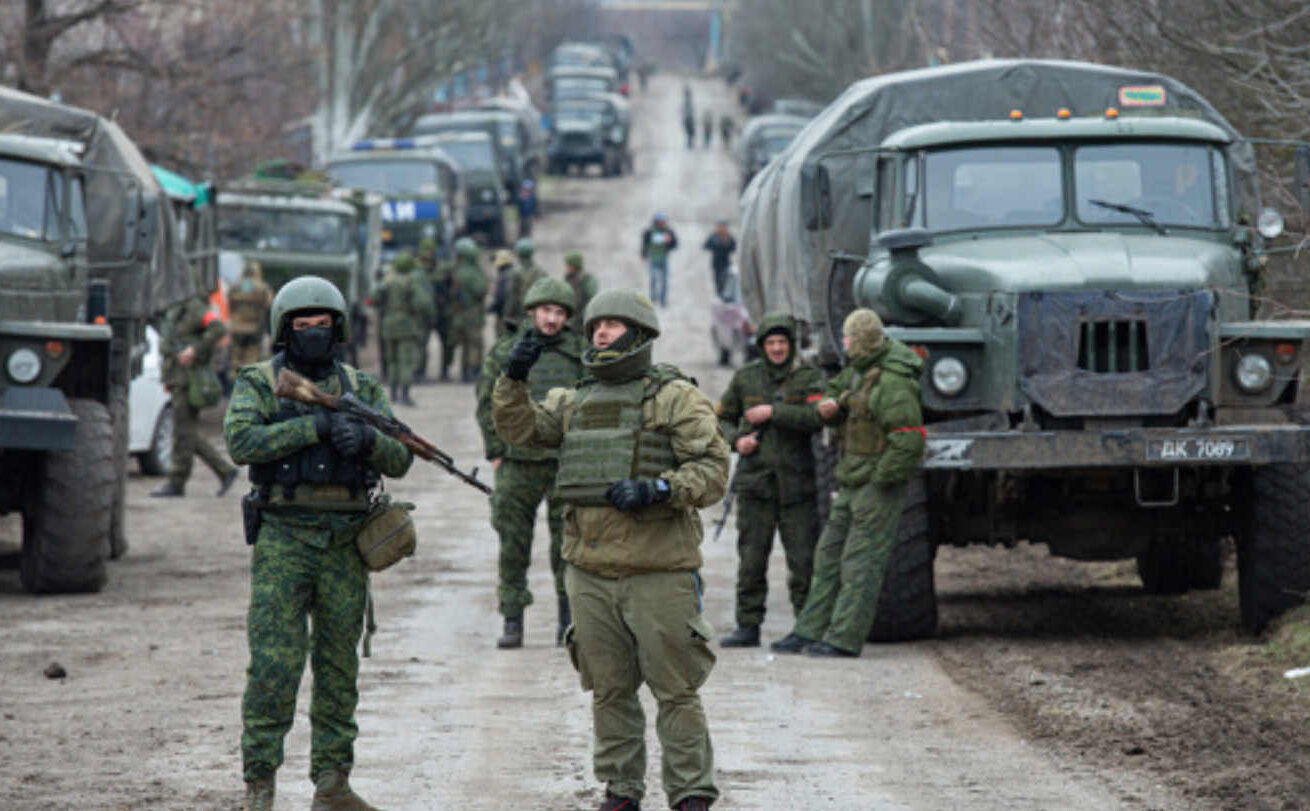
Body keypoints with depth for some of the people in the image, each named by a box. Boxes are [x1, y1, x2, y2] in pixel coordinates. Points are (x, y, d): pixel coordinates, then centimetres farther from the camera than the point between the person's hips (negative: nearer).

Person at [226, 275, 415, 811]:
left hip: (344, 544, 4)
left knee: (339, 668, 7)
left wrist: (367, 439, -17)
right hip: (283, 540, -4)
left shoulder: (360, 389, 11)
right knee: (274, 666, -9)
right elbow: (242, 441, -16)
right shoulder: (258, 384, 2)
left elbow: (400, 460, 5)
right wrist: (317, 426, -19)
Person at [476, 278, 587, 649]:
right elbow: (487, 404, 9)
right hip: (518, 462, 0)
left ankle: (568, 618, 13)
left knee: (568, 542, 2)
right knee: (513, 545, 0)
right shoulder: (505, 351, 6)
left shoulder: (581, 353, 7)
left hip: (568, 463, 0)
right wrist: (495, 453, 2)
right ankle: (512, 622, 5)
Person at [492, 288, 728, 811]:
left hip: (658, 571, -5)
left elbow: (713, 469, -7)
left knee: (675, 689, -3)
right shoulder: (575, 402, 17)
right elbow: (518, 428, 12)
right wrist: (514, 379, -3)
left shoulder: (676, 398, -1)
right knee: (609, 690, 10)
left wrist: (658, 490, -21)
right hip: (591, 574, 5)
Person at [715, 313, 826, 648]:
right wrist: (736, 440, -4)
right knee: (751, 558, -1)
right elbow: (722, 419, 16)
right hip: (755, 479, 1)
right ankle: (748, 626, 4)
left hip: (796, 481, -1)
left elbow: (816, 418, -14)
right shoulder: (745, 378, 8)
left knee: (803, 558, -2)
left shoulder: (809, 377, 2)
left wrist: (773, 412, -17)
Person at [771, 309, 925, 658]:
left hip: (879, 484, -10)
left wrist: (880, 479, -19)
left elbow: (909, 441, -25)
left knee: (862, 563, -6)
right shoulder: (859, 370, 9)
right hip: (851, 484, 10)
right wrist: (828, 406, 2)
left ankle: (844, 639, -4)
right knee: (829, 556, 12)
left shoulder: (892, 383, -20)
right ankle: (810, 632, 16)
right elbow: (835, 390, 27)